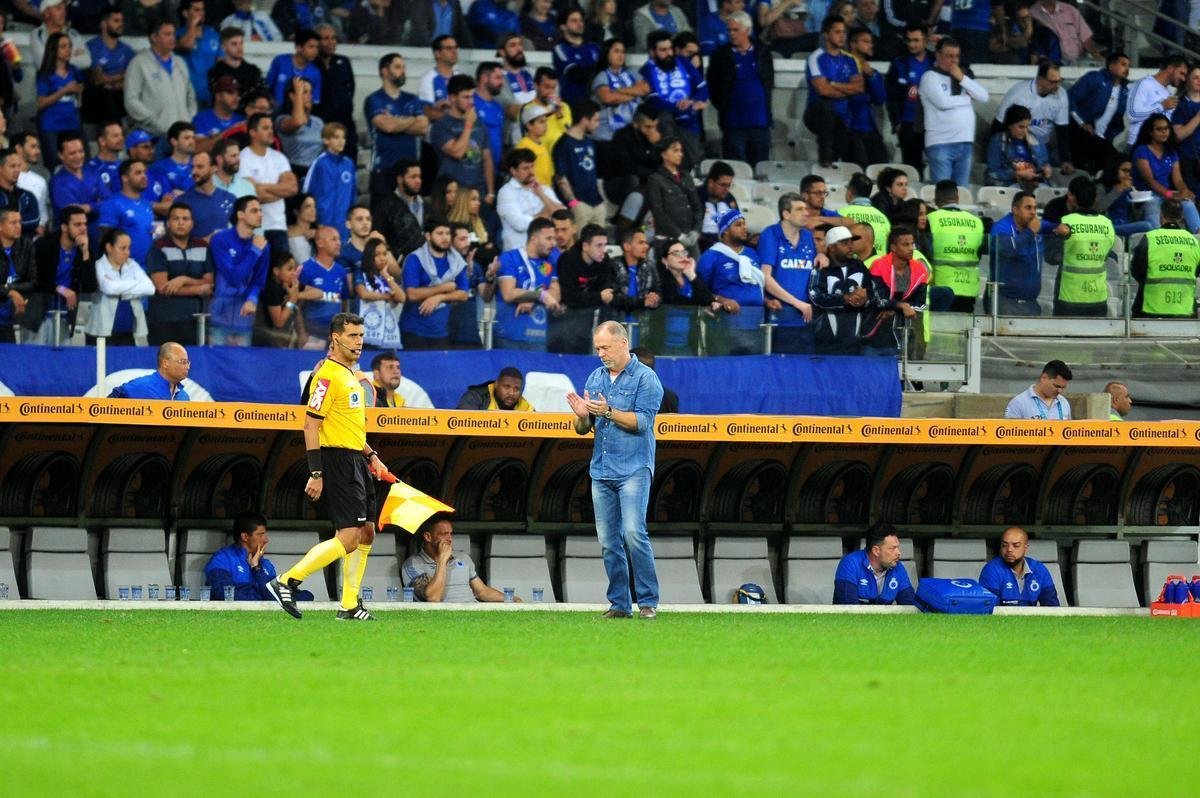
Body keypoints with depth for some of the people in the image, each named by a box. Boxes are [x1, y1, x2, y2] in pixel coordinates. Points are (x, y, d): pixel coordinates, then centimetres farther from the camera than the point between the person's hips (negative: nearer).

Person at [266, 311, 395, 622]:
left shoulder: (350, 375, 18)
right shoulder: (328, 375, -13)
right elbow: (311, 424, -17)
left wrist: (371, 455, 20)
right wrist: (315, 474, -21)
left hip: (356, 460, 10)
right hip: (337, 460, -10)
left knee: (366, 532, 10)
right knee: (348, 537, -14)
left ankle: (350, 605, 14)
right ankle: (286, 582, -11)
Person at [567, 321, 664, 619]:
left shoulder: (646, 378, -3)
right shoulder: (595, 378, 15)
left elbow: (641, 421, -13)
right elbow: (582, 429, 16)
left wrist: (607, 411, -23)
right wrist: (582, 416, -7)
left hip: (634, 469, -6)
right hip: (601, 470, 6)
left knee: (633, 532, -16)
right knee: (608, 541, 4)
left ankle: (648, 601, -10)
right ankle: (619, 604, 8)